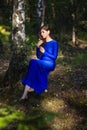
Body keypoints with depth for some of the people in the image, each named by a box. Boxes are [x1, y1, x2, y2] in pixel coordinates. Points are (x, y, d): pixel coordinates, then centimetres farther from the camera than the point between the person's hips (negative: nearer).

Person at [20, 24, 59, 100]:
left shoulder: (54, 43, 0)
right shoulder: (43, 43, 18)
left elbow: (54, 57, -6)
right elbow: (38, 56, 18)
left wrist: (44, 52, -11)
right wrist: (38, 46, 5)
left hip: (50, 64, -5)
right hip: (42, 63, 6)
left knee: (33, 62, -32)